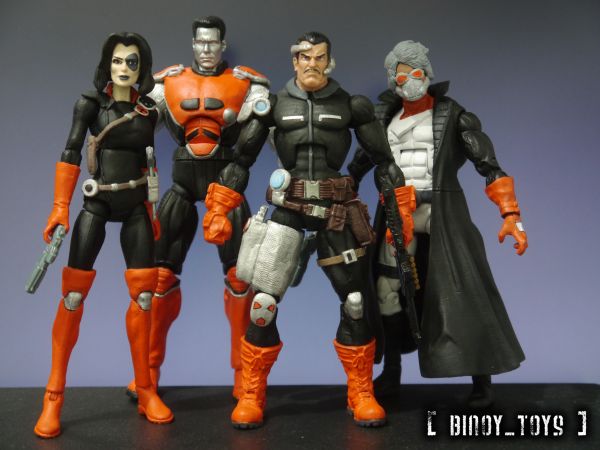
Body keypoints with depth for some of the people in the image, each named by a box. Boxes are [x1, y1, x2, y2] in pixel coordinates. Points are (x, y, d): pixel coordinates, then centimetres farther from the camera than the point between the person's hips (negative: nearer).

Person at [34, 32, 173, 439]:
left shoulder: (148, 111, 7)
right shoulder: (90, 102, -2)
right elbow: (71, 153, -7)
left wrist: (152, 211, 14)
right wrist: (60, 206, -15)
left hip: (135, 207, 3)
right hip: (96, 204, -3)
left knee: (143, 294, 0)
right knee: (74, 293, -6)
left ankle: (145, 390, 11)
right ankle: (54, 396, 4)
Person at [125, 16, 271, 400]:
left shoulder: (247, 84, 3)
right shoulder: (166, 83, 8)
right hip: (183, 183, 2)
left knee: (240, 275, -5)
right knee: (160, 273, 0)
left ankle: (245, 372, 9)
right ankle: (149, 369, 14)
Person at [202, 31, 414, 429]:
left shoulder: (351, 105, 3)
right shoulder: (274, 104, 3)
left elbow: (383, 160, 7)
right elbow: (242, 158, 6)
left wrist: (401, 211, 2)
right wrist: (218, 211, 2)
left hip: (336, 210, 1)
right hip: (288, 209, 0)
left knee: (358, 302, -1)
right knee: (263, 302, -4)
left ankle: (362, 394, 19)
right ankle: (251, 395, 15)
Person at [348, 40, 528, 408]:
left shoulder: (452, 115, -2)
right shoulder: (387, 118, 11)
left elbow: (490, 167, -7)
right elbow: (360, 164, 18)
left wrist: (511, 214, -17)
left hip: (442, 213, -4)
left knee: (462, 292, -7)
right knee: (388, 292, 6)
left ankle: (482, 382, 7)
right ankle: (391, 373, 23)